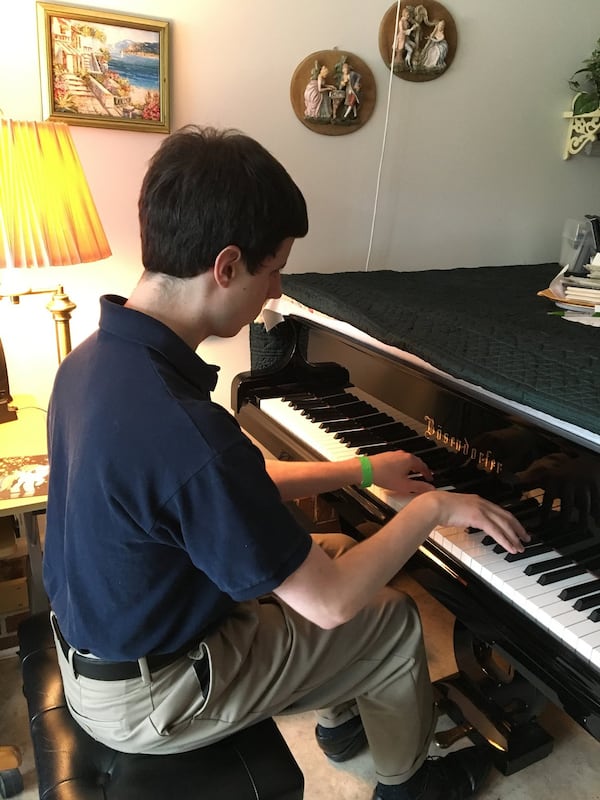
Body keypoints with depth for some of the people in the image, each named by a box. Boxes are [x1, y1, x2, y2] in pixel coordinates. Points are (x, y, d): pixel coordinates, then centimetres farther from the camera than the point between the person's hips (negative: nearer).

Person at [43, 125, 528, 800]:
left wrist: (363, 470, 5)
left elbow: (241, 489, 1)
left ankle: (340, 717, 43)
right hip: (142, 698, -7)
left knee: (334, 550, 19)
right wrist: (431, 507, -12)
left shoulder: (91, 359, -8)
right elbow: (330, 604, -26)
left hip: (95, 625, 8)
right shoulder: (189, 433, -38)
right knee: (395, 624, 6)